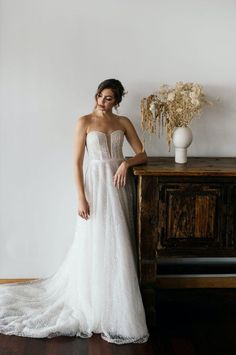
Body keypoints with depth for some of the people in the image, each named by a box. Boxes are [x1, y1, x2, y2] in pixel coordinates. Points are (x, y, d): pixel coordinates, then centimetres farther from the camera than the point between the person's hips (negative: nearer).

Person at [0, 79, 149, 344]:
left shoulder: (123, 122, 9)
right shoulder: (84, 122, -1)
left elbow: (142, 155, 9)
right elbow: (77, 162, -5)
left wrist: (126, 163, -12)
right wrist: (81, 197, -13)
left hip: (119, 186, 4)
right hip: (96, 185, -3)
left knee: (117, 247, 6)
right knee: (94, 247, 0)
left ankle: (115, 306, 20)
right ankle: (93, 307, 14)